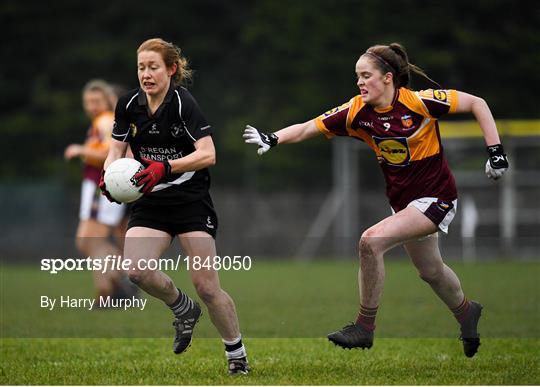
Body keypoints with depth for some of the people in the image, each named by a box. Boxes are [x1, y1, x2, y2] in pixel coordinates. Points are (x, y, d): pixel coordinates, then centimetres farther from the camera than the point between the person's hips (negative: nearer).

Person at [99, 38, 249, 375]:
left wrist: (165, 167, -34)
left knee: (207, 286, -8)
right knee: (136, 270, -20)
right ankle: (184, 309, 10)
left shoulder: (183, 103, -14)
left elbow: (208, 154, -22)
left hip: (191, 200, -4)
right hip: (150, 203, 4)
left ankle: (238, 356, 12)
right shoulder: (129, 105, 1)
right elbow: (117, 148, 11)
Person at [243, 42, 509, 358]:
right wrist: (271, 139, -29)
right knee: (430, 271, 23)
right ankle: (466, 311, 54)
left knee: (372, 241, -24)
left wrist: (495, 151, -18)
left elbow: (477, 103, -13)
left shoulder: (419, 102, -21)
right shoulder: (357, 111, -8)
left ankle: (365, 327, -10)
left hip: (436, 197, -7)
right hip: (402, 199, 7)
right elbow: (306, 129, -11)